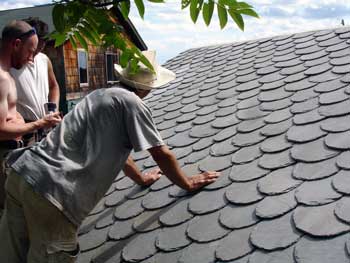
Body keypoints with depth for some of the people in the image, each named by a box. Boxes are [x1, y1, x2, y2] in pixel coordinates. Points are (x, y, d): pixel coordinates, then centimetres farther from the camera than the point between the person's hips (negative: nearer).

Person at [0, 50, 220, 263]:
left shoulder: (101, 95, 25)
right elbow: (162, 155, 0)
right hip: (53, 190, -9)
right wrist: (187, 183, 16)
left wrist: (142, 178, 45)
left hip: (23, 172, 9)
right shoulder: (132, 102, -2)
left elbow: (114, 149, 35)